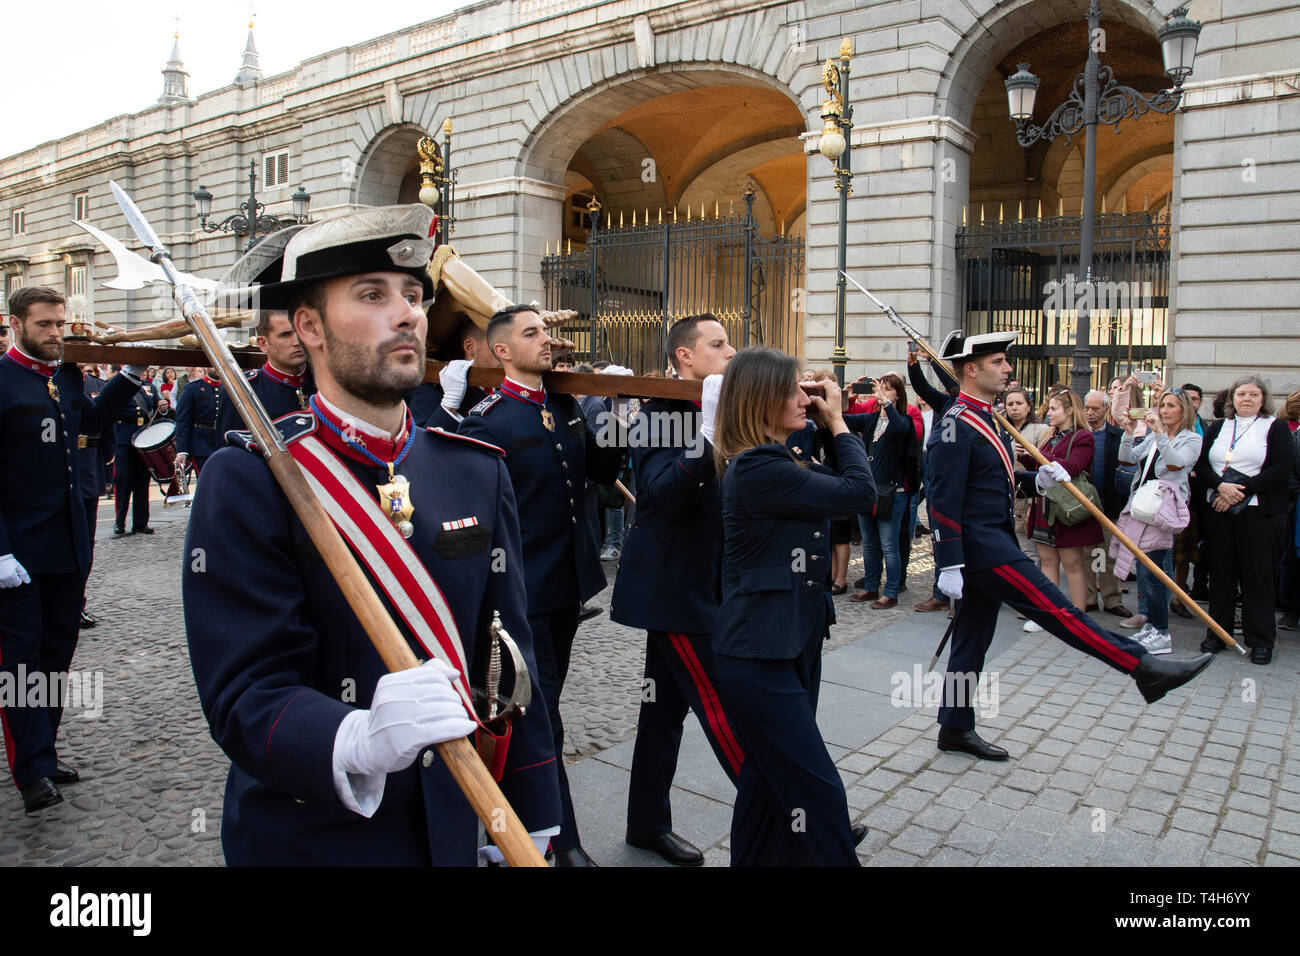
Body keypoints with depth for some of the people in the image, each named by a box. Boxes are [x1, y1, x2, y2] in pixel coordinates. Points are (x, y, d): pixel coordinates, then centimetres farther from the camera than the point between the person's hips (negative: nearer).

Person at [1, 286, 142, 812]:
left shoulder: (68, 375, 9)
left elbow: (91, 420, 29)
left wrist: (132, 375, 15)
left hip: (69, 543, 7)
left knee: (58, 650, 14)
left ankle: (42, 752, 27)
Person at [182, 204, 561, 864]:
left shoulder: (478, 471, -1)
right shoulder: (248, 480, -15)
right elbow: (245, 695, -21)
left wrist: (531, 826, 1)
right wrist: (359, 742, -40)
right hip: (306, 838, -4)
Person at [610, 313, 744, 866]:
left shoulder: (710, 415, 14)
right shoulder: (658, 415, -13)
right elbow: (661, 492, -28)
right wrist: (708, 431, -35)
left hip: (692, 586, 9)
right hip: (674, 587, -9)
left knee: (667, 705, 16)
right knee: (722, 707, -4)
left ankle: (648, 823, 29)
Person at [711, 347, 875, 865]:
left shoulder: (774, 463, 11)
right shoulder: (758, 470, -21)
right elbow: (859, 492, -18)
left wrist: (831, 428, 9)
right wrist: (837, 422, -5)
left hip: (792, 643, 10)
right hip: (759, 657, -10)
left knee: (770, 780, 18)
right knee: (818, 791, -4)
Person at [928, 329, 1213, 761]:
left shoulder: (986, 419, 16)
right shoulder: (956, 425, -15)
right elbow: (944, 501, -20)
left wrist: (1037, 480, 4)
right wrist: (950, 565, -22)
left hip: (991, 540, 11)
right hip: (980, 544, -11)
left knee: (973, 637, 12)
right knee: (1054, 607, -7)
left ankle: (955, 727, 20)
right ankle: (1144, 668, -4)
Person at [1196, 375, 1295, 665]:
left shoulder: (1276, 427, 3)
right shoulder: (1218, 427, 14)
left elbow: (1281, 469, -9)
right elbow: (1201, 464, 6)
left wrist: (1240, 490, -15)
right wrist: (1221, 486, -13)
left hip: (1258, 511, -3)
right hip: (1219, 509, 3)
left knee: (1258, 574, -1)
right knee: (1220, 572, 7)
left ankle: (1261, 640, 7)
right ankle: (1218, 632, 18)